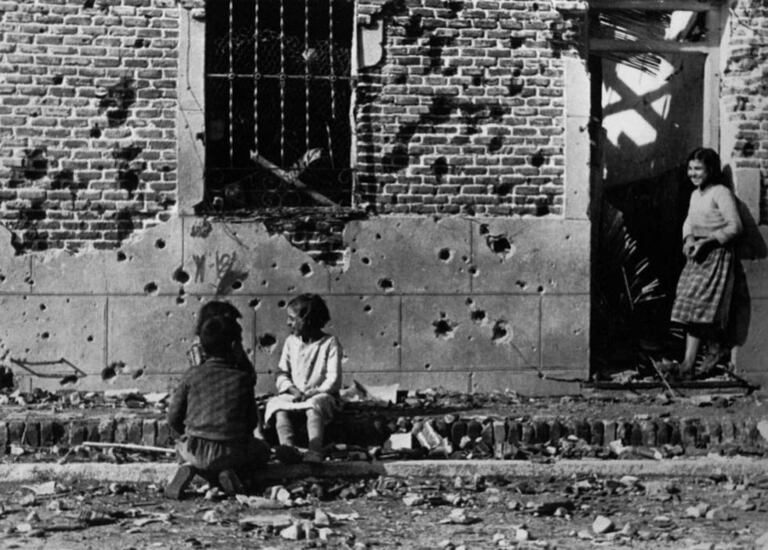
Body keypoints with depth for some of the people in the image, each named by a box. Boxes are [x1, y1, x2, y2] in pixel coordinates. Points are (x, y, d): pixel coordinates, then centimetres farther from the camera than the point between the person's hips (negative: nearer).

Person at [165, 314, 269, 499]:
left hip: (196, 451, 2)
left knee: (182, 447, 37)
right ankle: (233, 473, -3)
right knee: (261, 450, 29)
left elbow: (174, 418, 4)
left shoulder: (192, 375, 2)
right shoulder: (243, 378, 1)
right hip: (231, 453, -2)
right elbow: (252, 422, 6)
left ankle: (190, 468, 0)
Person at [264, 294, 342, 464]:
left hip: (321, 394, -4)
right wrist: (293, 389, -11)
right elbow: (282, 373, 10)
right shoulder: (291, 342, 12)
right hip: (293, 396, 4)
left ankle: (315, 452, -50)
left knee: (313, 407, -37)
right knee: (279, 408, -26)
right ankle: (287, 448, -44)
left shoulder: (330, 343, -3)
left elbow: (333, 380, -8)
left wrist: (311, 393, -19)